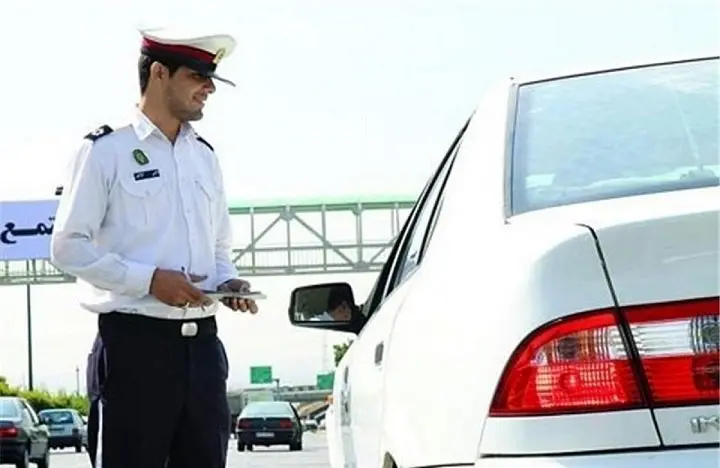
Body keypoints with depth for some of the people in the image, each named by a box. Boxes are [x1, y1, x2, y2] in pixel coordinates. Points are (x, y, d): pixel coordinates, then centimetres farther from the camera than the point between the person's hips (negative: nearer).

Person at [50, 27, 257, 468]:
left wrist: (228, 282, 3)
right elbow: (68, 247, -8)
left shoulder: (205, 157, 18)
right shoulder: (106, 151, -3)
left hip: (202, 343, 6)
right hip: (134, 342, -6)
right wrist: (149, 279, -16)